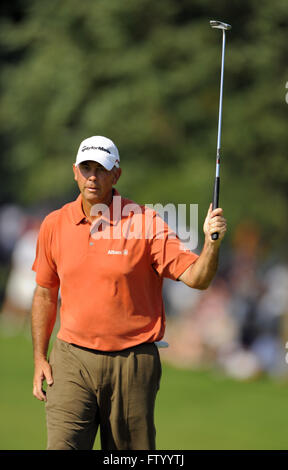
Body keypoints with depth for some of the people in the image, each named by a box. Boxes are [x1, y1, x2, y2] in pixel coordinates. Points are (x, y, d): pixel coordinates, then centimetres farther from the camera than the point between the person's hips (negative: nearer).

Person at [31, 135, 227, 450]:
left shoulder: (146, 223, -4)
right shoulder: (54, 225, 5)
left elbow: (196, 278, -9)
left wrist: (212, 243, -29)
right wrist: (40, 358, 11)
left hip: (132, 363, -1)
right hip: (72, 359, 2)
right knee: (62, 447, -11)